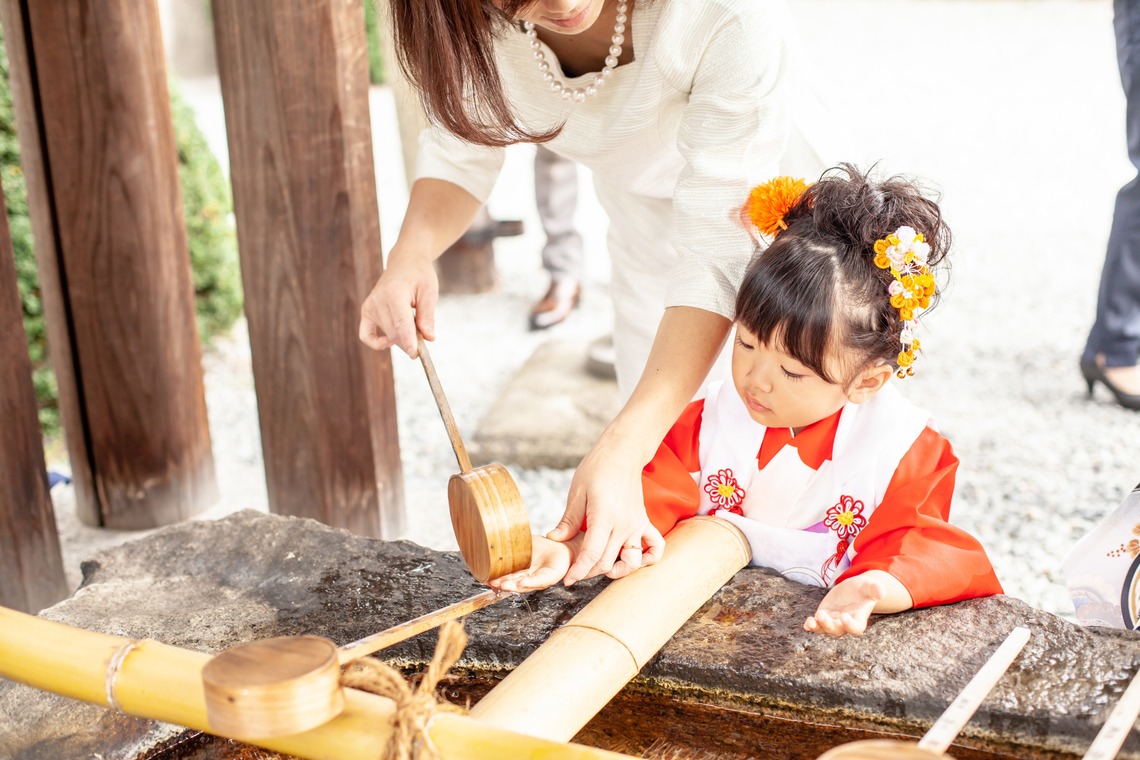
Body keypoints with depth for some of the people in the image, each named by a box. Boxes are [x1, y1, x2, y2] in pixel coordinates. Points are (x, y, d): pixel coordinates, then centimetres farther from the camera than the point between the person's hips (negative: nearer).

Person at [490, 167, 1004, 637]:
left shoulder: (903, 448, -6)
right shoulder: (710, 423, 0)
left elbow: (918, 548, -11)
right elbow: (650, 502, -5)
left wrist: (868, 591, -35)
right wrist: (569, 550, -24)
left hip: (831, 636, 2)